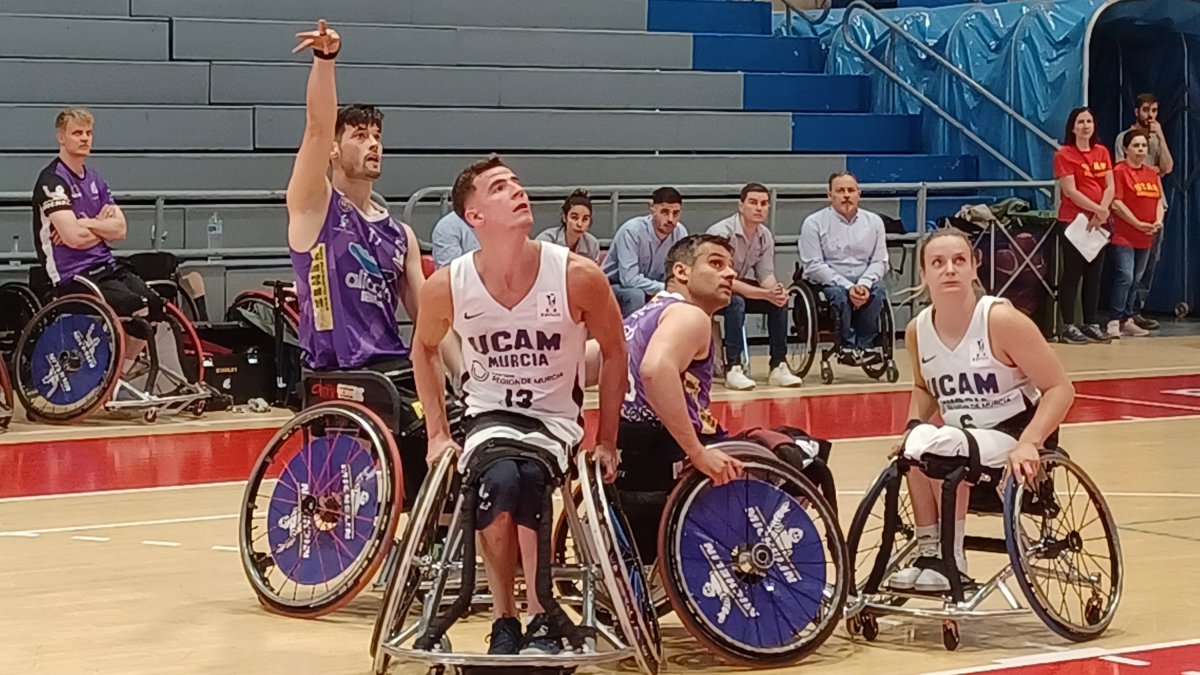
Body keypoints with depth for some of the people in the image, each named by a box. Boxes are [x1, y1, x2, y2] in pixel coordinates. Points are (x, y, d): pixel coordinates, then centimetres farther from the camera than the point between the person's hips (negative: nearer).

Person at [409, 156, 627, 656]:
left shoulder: (577, 276, -16)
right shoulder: (446, 287, -11)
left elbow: (613, 352, 1)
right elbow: (424, 350, 11)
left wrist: (606, 442, 2)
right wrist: (437, 435, 6)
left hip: (555, 418, 0)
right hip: (489, 413, 1)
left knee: (528, 480, -35)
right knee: (500, 481, -34)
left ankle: (541, 623, -16)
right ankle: (503, 622, -13)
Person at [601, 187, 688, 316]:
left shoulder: (680, 232, -11)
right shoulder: (632, 230, -26)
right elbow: (629, 280, -32)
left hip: (650, 288, 5)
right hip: (615, 286, -5)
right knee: (636, 295, -35)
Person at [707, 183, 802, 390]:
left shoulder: (765, 237, -3)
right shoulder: (722, 233, -26)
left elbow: (766, 275, -3)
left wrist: (776, 291, -29)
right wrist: (765, 294, -36)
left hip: (739, 286, 7)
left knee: (779, 301, -15)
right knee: (736, 302, -36)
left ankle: (778, 367, -11)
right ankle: (732, 370, -35)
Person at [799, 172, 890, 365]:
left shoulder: (874, 222, 9)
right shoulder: (814, 223, -2)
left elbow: (879, 261, 6)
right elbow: (814, 265, -10)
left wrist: (864, 284, -16)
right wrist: (848, 286, -20)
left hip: (864, 281, 3)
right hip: (826, 282, -3)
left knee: (878, 291, -30)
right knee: (839, 294, -35)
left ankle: (864, 346, -19)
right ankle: (848, 346, -21)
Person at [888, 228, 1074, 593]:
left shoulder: (1000, 320, -18)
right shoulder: (918, 330, -2)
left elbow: (1060, 389, -16)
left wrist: (1029, 443, -29)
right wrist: (913, 426, -2)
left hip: (1017, 440, -5)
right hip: (963, 443, 5)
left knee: (943, 444, -32)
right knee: (918, 442, -28)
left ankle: (952, 561, -18)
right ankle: (927, 553, -15)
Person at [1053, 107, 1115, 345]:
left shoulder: (1102, 152, 10)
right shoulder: (1065, 154, -5)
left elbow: (1110, 187, 4)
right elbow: (1070, 191, -13)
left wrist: (1102, 212, -11)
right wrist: (1098, 209, -18)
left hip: (1099, 223, 5)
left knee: (1094, 274, 8)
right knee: (1072, 274, -4)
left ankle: (1092, 324, 14)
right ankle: (1068, 327, -2)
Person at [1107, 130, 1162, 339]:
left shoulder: (1152, 174, 13)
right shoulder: (1120, 171, -8)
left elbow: (1159, 201, 14)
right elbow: (1116, 203, -14)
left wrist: (1158, 221, -6)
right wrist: (1138, 224, -16)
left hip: (1146, 237, 7)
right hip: (1123, 235, -7)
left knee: (1135, 280, 10)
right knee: (1125, 277, -14)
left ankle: (1128, 320, 17)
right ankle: (1114, 321, -10)